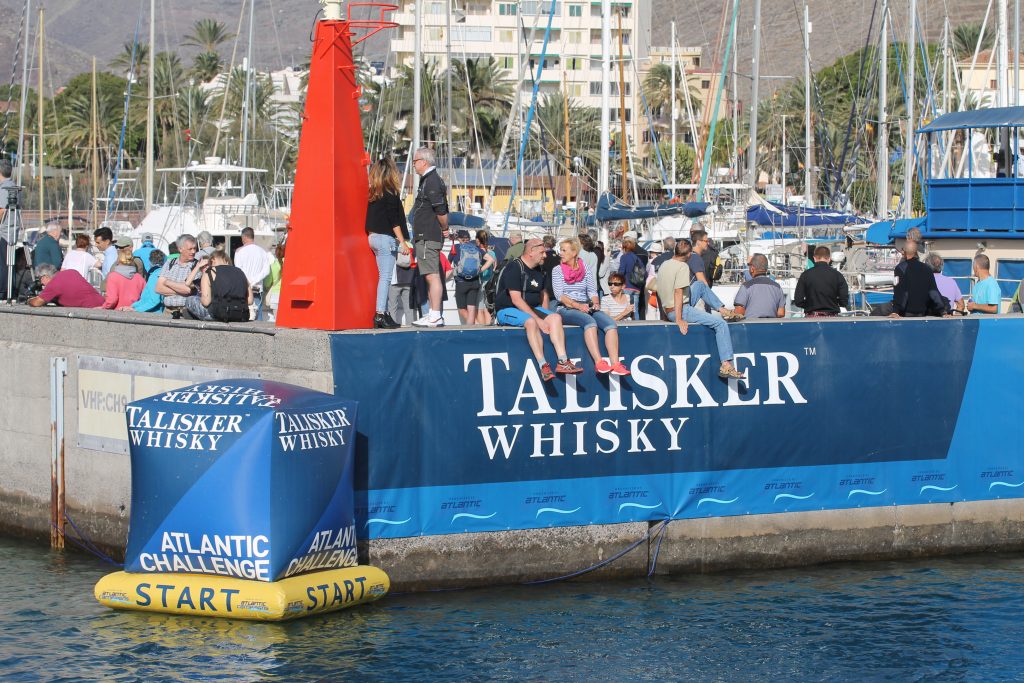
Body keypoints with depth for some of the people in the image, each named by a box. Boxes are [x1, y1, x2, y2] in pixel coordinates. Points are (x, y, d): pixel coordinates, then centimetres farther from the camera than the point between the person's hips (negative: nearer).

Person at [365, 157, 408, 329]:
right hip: (386, 238, -7)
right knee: (385, 277, -8)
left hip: (373, 237, 7)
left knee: (383, 276, 11)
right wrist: (402, 242, -9)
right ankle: (380, 314, -13)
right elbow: (394, 220, -13)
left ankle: (382, 313, 10)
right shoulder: (390, 193, -10)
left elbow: (370, 218, 12)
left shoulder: (372, 193, 10)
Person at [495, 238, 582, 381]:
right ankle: (543, 366, -41)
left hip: (531, 309, 8)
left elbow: (543, 294, 25)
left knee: (555, 317, -17)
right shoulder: (514, 269, -14)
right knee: (530, 321, -37)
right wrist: (539, 319, -24)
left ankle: (562, 362, -28)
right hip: (507, 310, -8)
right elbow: (516, 300, -21)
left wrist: (546, 316, 5)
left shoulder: (538, 271, 14)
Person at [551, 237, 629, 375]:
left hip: (586, 307, 4)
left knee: (611, 323, -24)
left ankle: (615, 364, -37)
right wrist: (577, 306, -18)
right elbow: (559, 295, -4)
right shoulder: (557, 270, 7)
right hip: (565, 309, -4)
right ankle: (599, 362, -46)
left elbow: (592, 291, 11)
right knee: (590, 321, -35)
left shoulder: (586, 269, 16)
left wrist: (595, 303, -12)